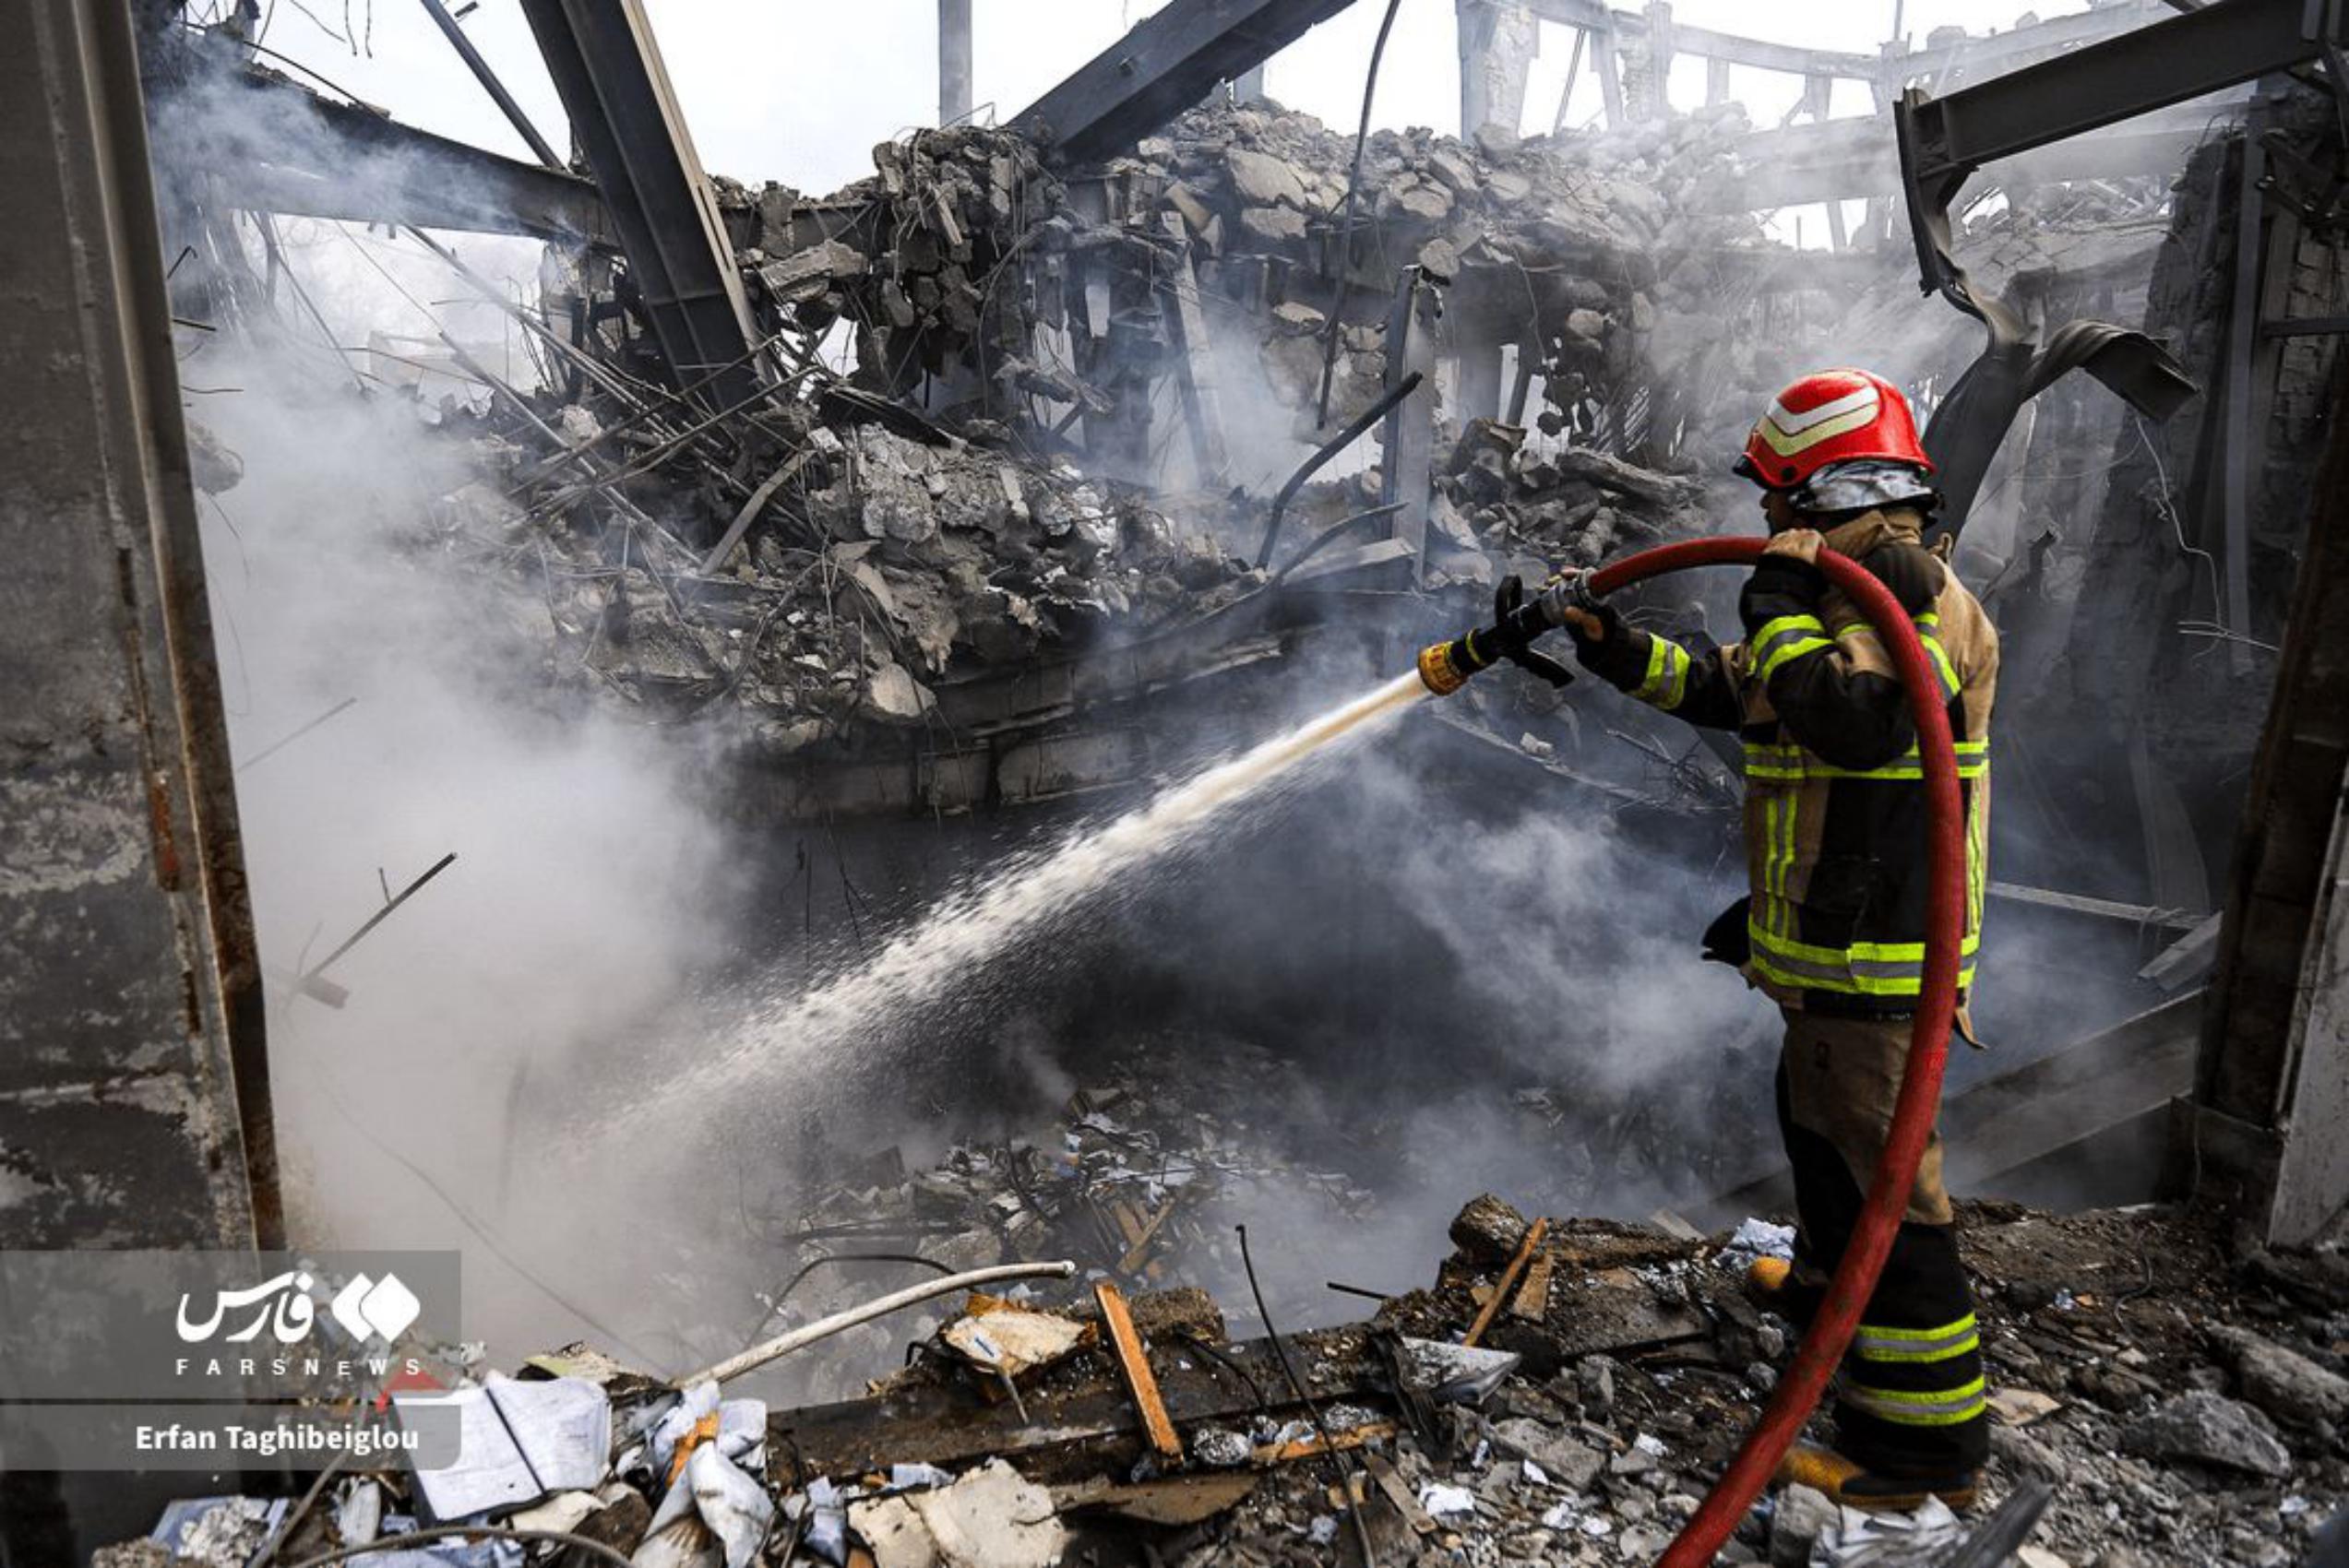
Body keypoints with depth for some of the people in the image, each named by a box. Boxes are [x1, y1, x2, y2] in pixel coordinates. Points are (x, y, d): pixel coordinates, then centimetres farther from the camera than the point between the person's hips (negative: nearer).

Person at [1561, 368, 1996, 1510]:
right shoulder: (1854, 597, 15)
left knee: (1883, 1168, -5)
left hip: (1882, 951, -11)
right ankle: (1832, 1285, 51)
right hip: (1831, 944, 11)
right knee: (1816, 1116, 27)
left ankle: (1928, 1443, 6)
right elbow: (1723, 692, 21)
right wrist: (1613, 644, 15)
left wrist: (1782, 602, -23)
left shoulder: (1918, 599, -17)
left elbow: (1851, 719, -35)